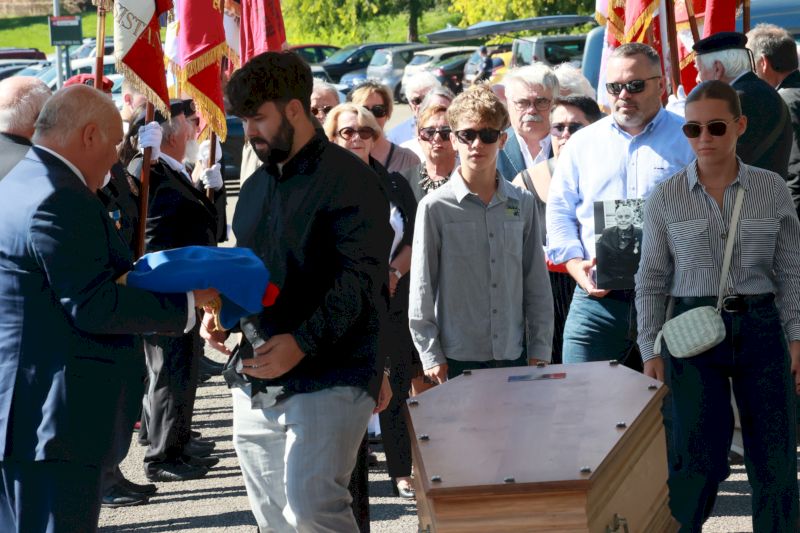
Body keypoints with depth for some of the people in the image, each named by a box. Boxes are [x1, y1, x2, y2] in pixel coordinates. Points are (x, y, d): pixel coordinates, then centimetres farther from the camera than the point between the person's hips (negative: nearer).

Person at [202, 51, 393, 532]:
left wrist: (302, 342, -24)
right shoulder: (257, 186, 18)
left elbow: (363, 277, -16)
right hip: (256, 385, 8)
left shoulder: (349, 179, -8)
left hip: (329, 379, -8)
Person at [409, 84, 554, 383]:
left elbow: (537, 283, 11)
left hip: (513, 356, 3)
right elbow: (421, 291, 0)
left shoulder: (522, 204, 7)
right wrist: (432, 356, -3)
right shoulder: (436, 207, -3)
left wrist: (540, 351, 7)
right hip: (457, 357, -3)